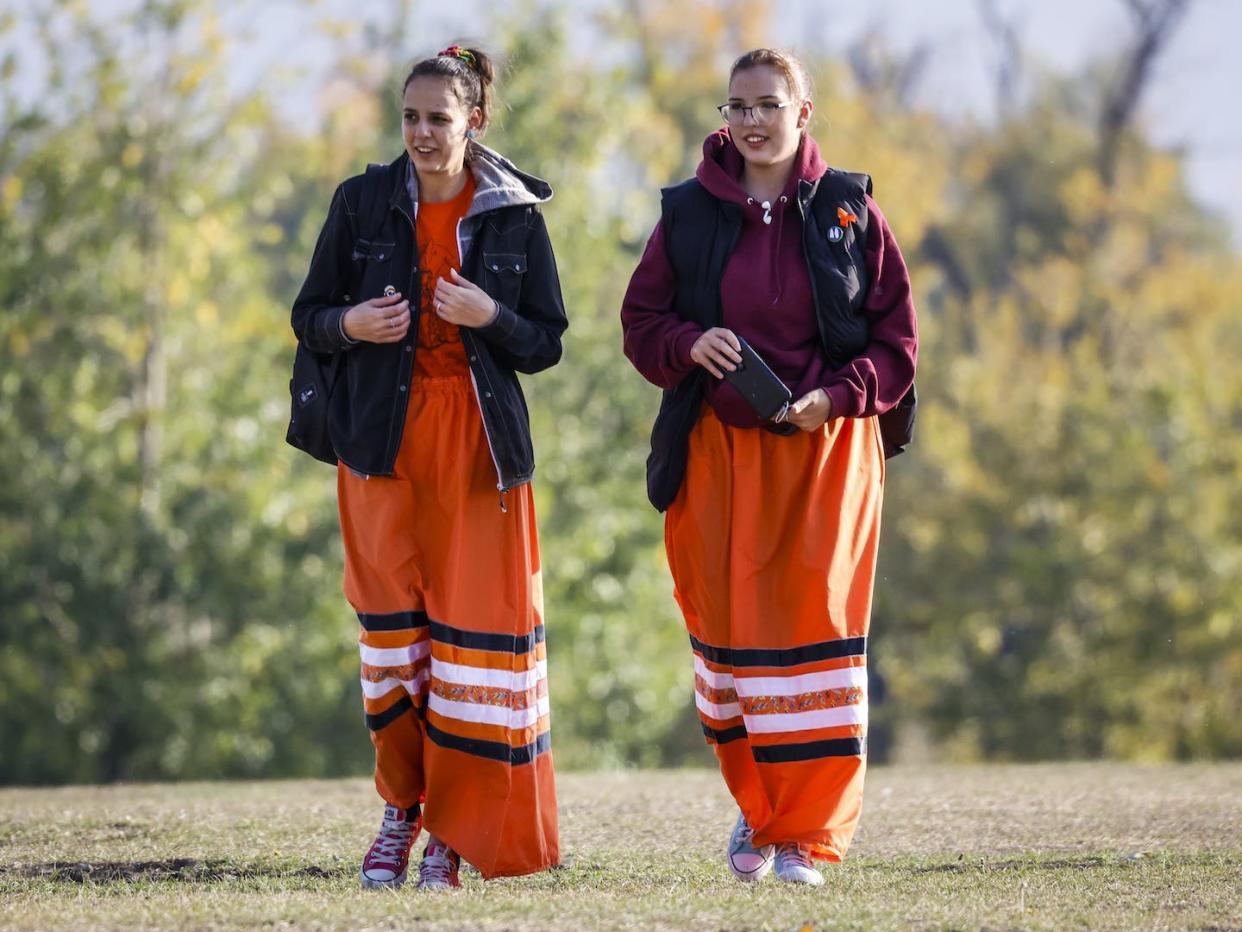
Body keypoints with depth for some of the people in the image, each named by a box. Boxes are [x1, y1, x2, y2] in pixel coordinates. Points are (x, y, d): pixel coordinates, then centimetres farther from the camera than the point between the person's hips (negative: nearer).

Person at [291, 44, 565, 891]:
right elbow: (310, 315, 9)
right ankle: (401, 809, 14)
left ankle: (454, 829, 2)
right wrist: (350, 325, -13)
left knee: (478, 620, -5)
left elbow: (547, 344, 5)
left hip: (479, 439, -1)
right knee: (391, 618, -1)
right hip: (383, 435, 1)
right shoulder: (363, 203, 4)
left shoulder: (515, 216, 3)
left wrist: (491, 318, -15)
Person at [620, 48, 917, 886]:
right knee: (725, 624, 1)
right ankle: (756, 806, 22)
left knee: (814, 621, -8)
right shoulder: (689, 212, 5)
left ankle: (806, 834, -2)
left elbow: (897, 337, 3)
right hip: (717, 447, 2)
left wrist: (837, 396, -13)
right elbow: (641, 322, 8)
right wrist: (690, 345, -13)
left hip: (826, 447, -1)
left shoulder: (850, 210, 1)